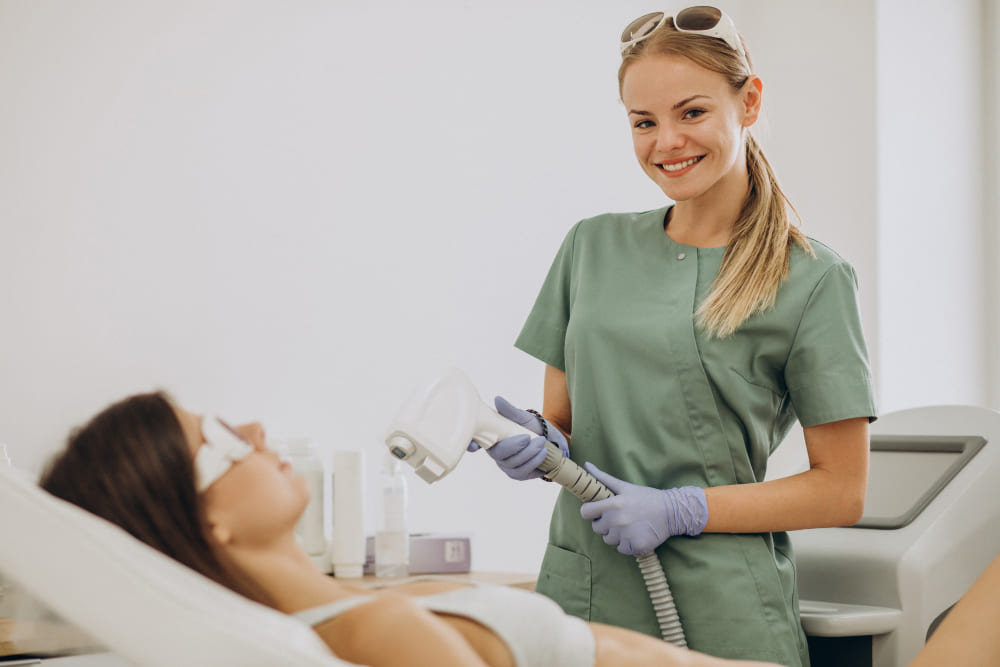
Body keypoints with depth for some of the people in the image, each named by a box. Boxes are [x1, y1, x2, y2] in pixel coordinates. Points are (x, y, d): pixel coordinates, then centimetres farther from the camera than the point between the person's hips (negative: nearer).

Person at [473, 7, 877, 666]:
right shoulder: (593, 247, 9)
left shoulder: (813, 279, -3)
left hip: (720, 612, -3)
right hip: (578, 593, 4)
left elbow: (841, 491, -4)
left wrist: (679, 510, -13)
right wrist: (538, 445, -9)